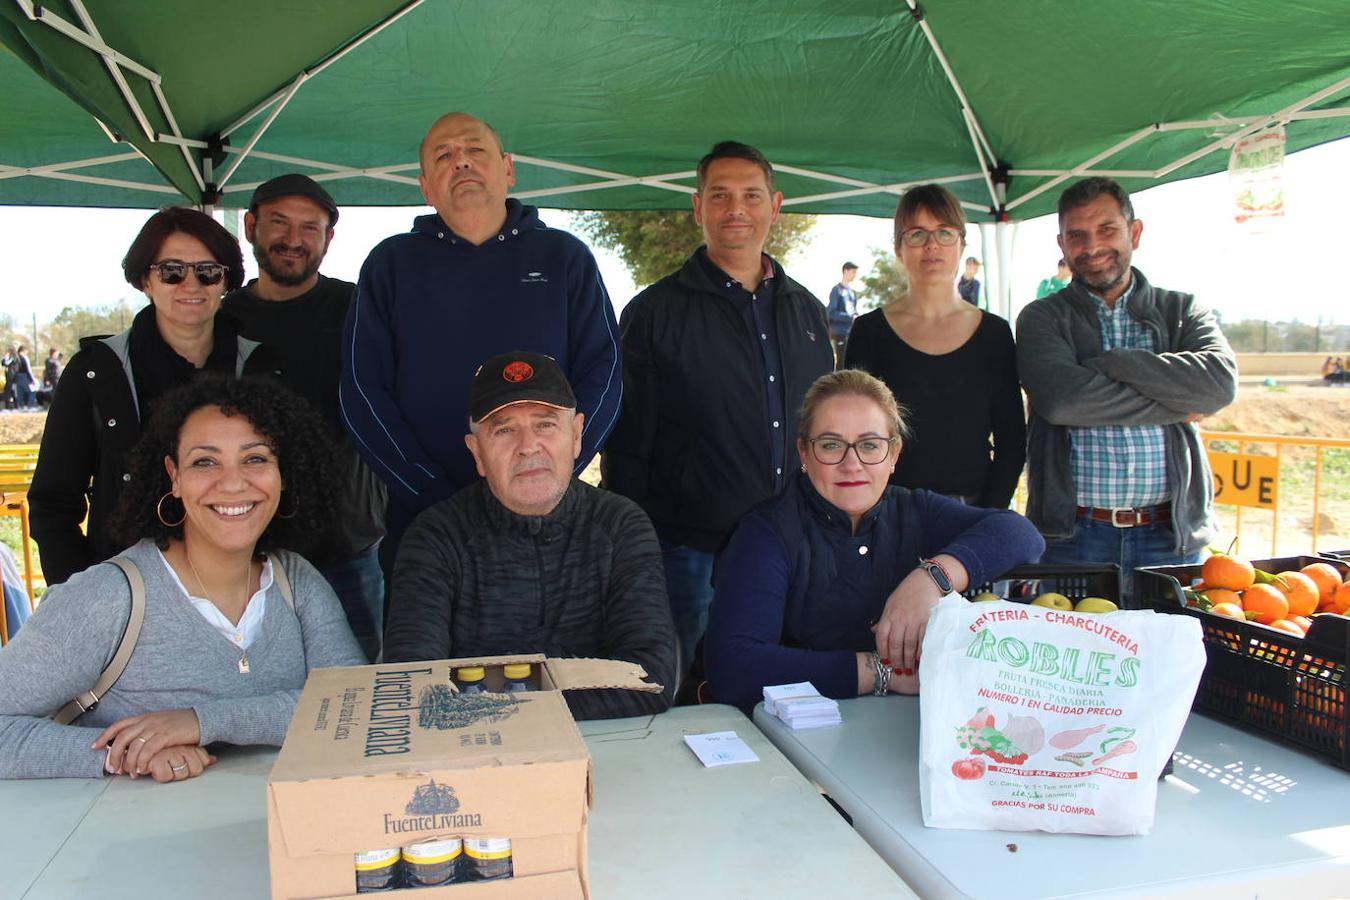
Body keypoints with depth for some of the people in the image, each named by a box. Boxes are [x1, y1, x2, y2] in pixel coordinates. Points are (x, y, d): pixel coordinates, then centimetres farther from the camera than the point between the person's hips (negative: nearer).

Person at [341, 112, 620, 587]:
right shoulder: (391, 263, 7)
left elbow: (603, 374, -1)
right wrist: (438, 496, -11)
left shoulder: (565, 257, 7)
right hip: (421, 525, 0)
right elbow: (361, 392, 0)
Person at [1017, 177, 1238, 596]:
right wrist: (1175, 406, -9)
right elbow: (1059, 399, -15)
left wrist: (1106, 364, -12)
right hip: (1071, 536, -2)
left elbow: (1221, 382, -10)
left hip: (1171, 535, 2)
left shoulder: (1182, 311, 11)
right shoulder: (1041, 319, 4)